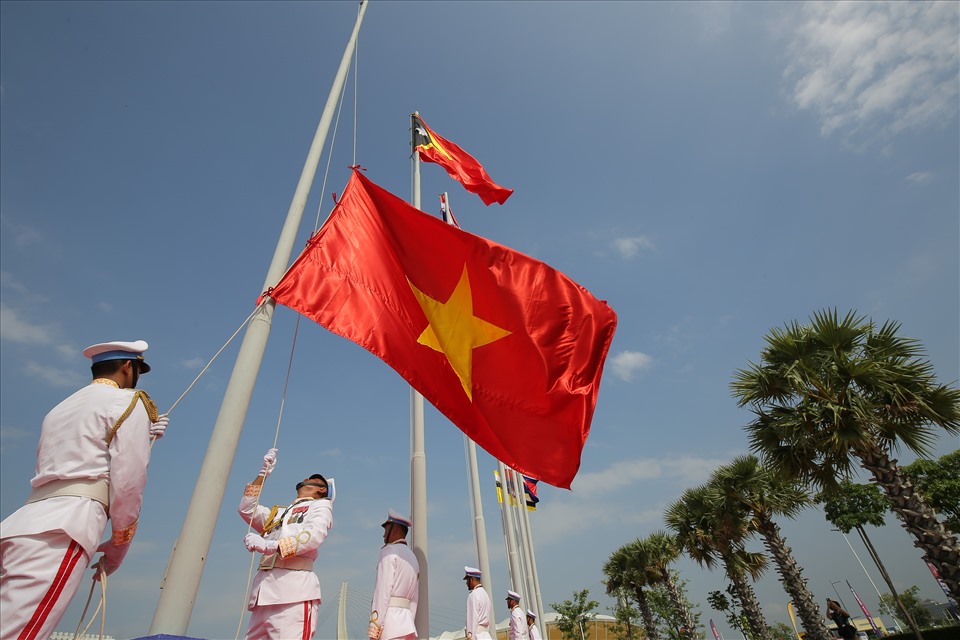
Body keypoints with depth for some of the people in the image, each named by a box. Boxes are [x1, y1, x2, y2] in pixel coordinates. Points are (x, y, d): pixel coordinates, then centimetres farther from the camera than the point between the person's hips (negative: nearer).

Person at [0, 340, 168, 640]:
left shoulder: (61, 408, 29)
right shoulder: (129, 400, 2)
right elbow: (128, 481, -5)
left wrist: (141, 437, 39)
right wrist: (119, 544, 7)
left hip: (25, 522, 8)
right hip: (63, 528, -8)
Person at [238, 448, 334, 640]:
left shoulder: (320, 505, 10)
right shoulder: (279, 512, 33)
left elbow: (313, 536, -9)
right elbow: (247, 509, 26)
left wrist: (269, 546, -17)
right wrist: (263, 473, 23)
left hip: (293, 590, -7)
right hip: (264, 592, 7)